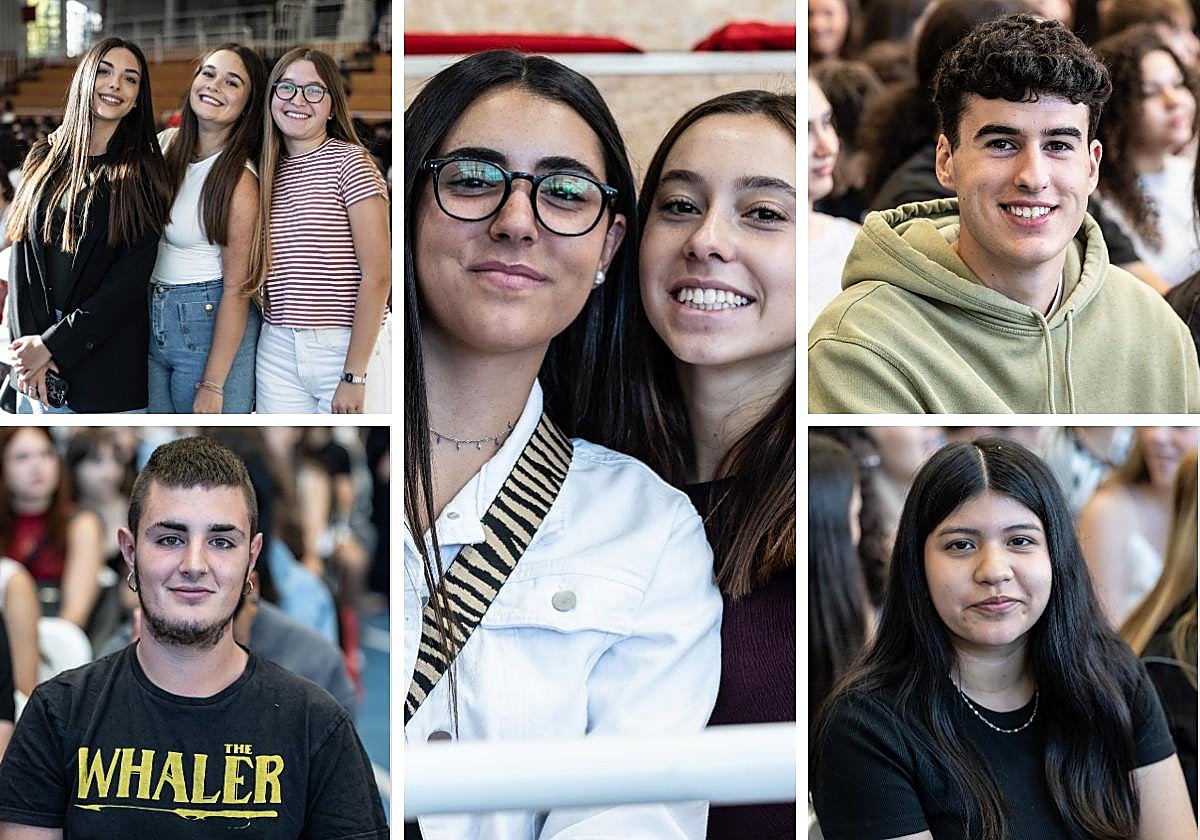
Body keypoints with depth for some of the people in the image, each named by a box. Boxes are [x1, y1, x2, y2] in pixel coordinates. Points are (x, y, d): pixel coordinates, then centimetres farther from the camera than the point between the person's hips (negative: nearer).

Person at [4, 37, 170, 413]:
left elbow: (130, 281, -9)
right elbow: (22, 262, 5)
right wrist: (30, 344, -9)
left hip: (108, 367, -3)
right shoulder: (44, 162, 10)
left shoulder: (143, 176, -1)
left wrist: (53, 343, -13)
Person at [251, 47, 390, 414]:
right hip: (278, 353, 5)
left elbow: (377, 274, -12)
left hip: (347, 349, -5)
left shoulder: (349, 162, -6)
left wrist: (354, 376, -14)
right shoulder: (266, 173, 11)